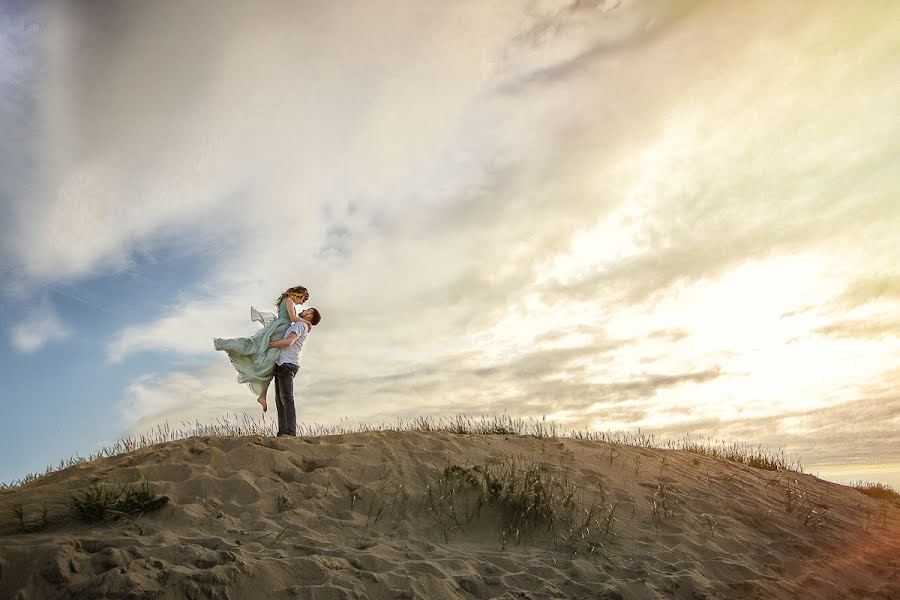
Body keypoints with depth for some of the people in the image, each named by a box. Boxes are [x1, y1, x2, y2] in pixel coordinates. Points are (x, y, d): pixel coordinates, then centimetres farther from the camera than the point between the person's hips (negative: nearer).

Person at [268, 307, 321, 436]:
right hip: (281, 364, 10)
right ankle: (282, 432, -3)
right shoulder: (297, 326, 27)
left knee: (286, 398, -16)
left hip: (287, 364, -10)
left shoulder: (301, 324, -3)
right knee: (279, 400, 2)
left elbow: (288, 342, -17)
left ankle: (290, 432, -21)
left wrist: (268, 344, -10)